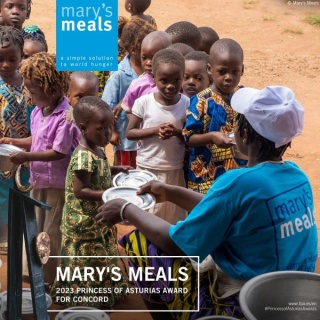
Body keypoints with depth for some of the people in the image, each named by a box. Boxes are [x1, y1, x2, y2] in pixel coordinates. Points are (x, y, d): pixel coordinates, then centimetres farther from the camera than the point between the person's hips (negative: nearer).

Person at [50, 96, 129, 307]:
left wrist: (117, 170, 8)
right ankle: (82, 300, 21)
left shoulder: (98, 151, 2)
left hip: (97, 218, 10)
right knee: (86, 264, 5)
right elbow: (80, 191, -28)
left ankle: (101, 294, 41)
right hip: (84, 221, -10)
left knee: (100, 260, 24)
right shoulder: (83, 157, -28)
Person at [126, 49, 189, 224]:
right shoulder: (144, 102, -10)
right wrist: (155, 130, -20)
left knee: (175, 216, 12)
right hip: (148, 168, -1)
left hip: (176, 169, 1)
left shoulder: (187, 103, -7)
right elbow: (129, 133, -5)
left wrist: (177, 132, -22)